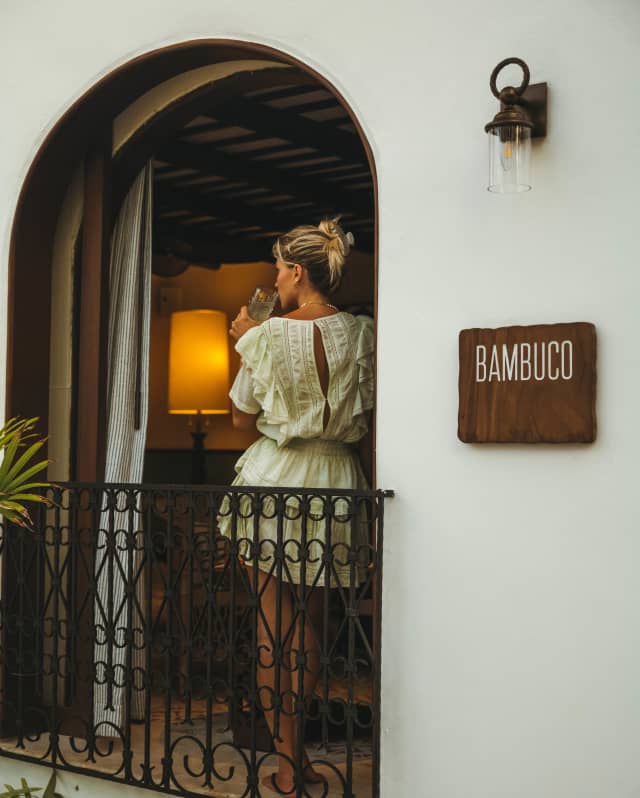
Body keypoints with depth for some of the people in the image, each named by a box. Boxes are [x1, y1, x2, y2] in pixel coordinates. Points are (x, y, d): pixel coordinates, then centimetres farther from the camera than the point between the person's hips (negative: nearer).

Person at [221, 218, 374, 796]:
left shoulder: (269, 335, -8)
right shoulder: (362, 334, -1)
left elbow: (242, 417, 3)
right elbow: (369, 422, 4)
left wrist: (245, 343, 11)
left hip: (275, 479, -3)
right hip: (336, 482, 3)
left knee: (273, 622, 5)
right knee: (311, 623, 16)